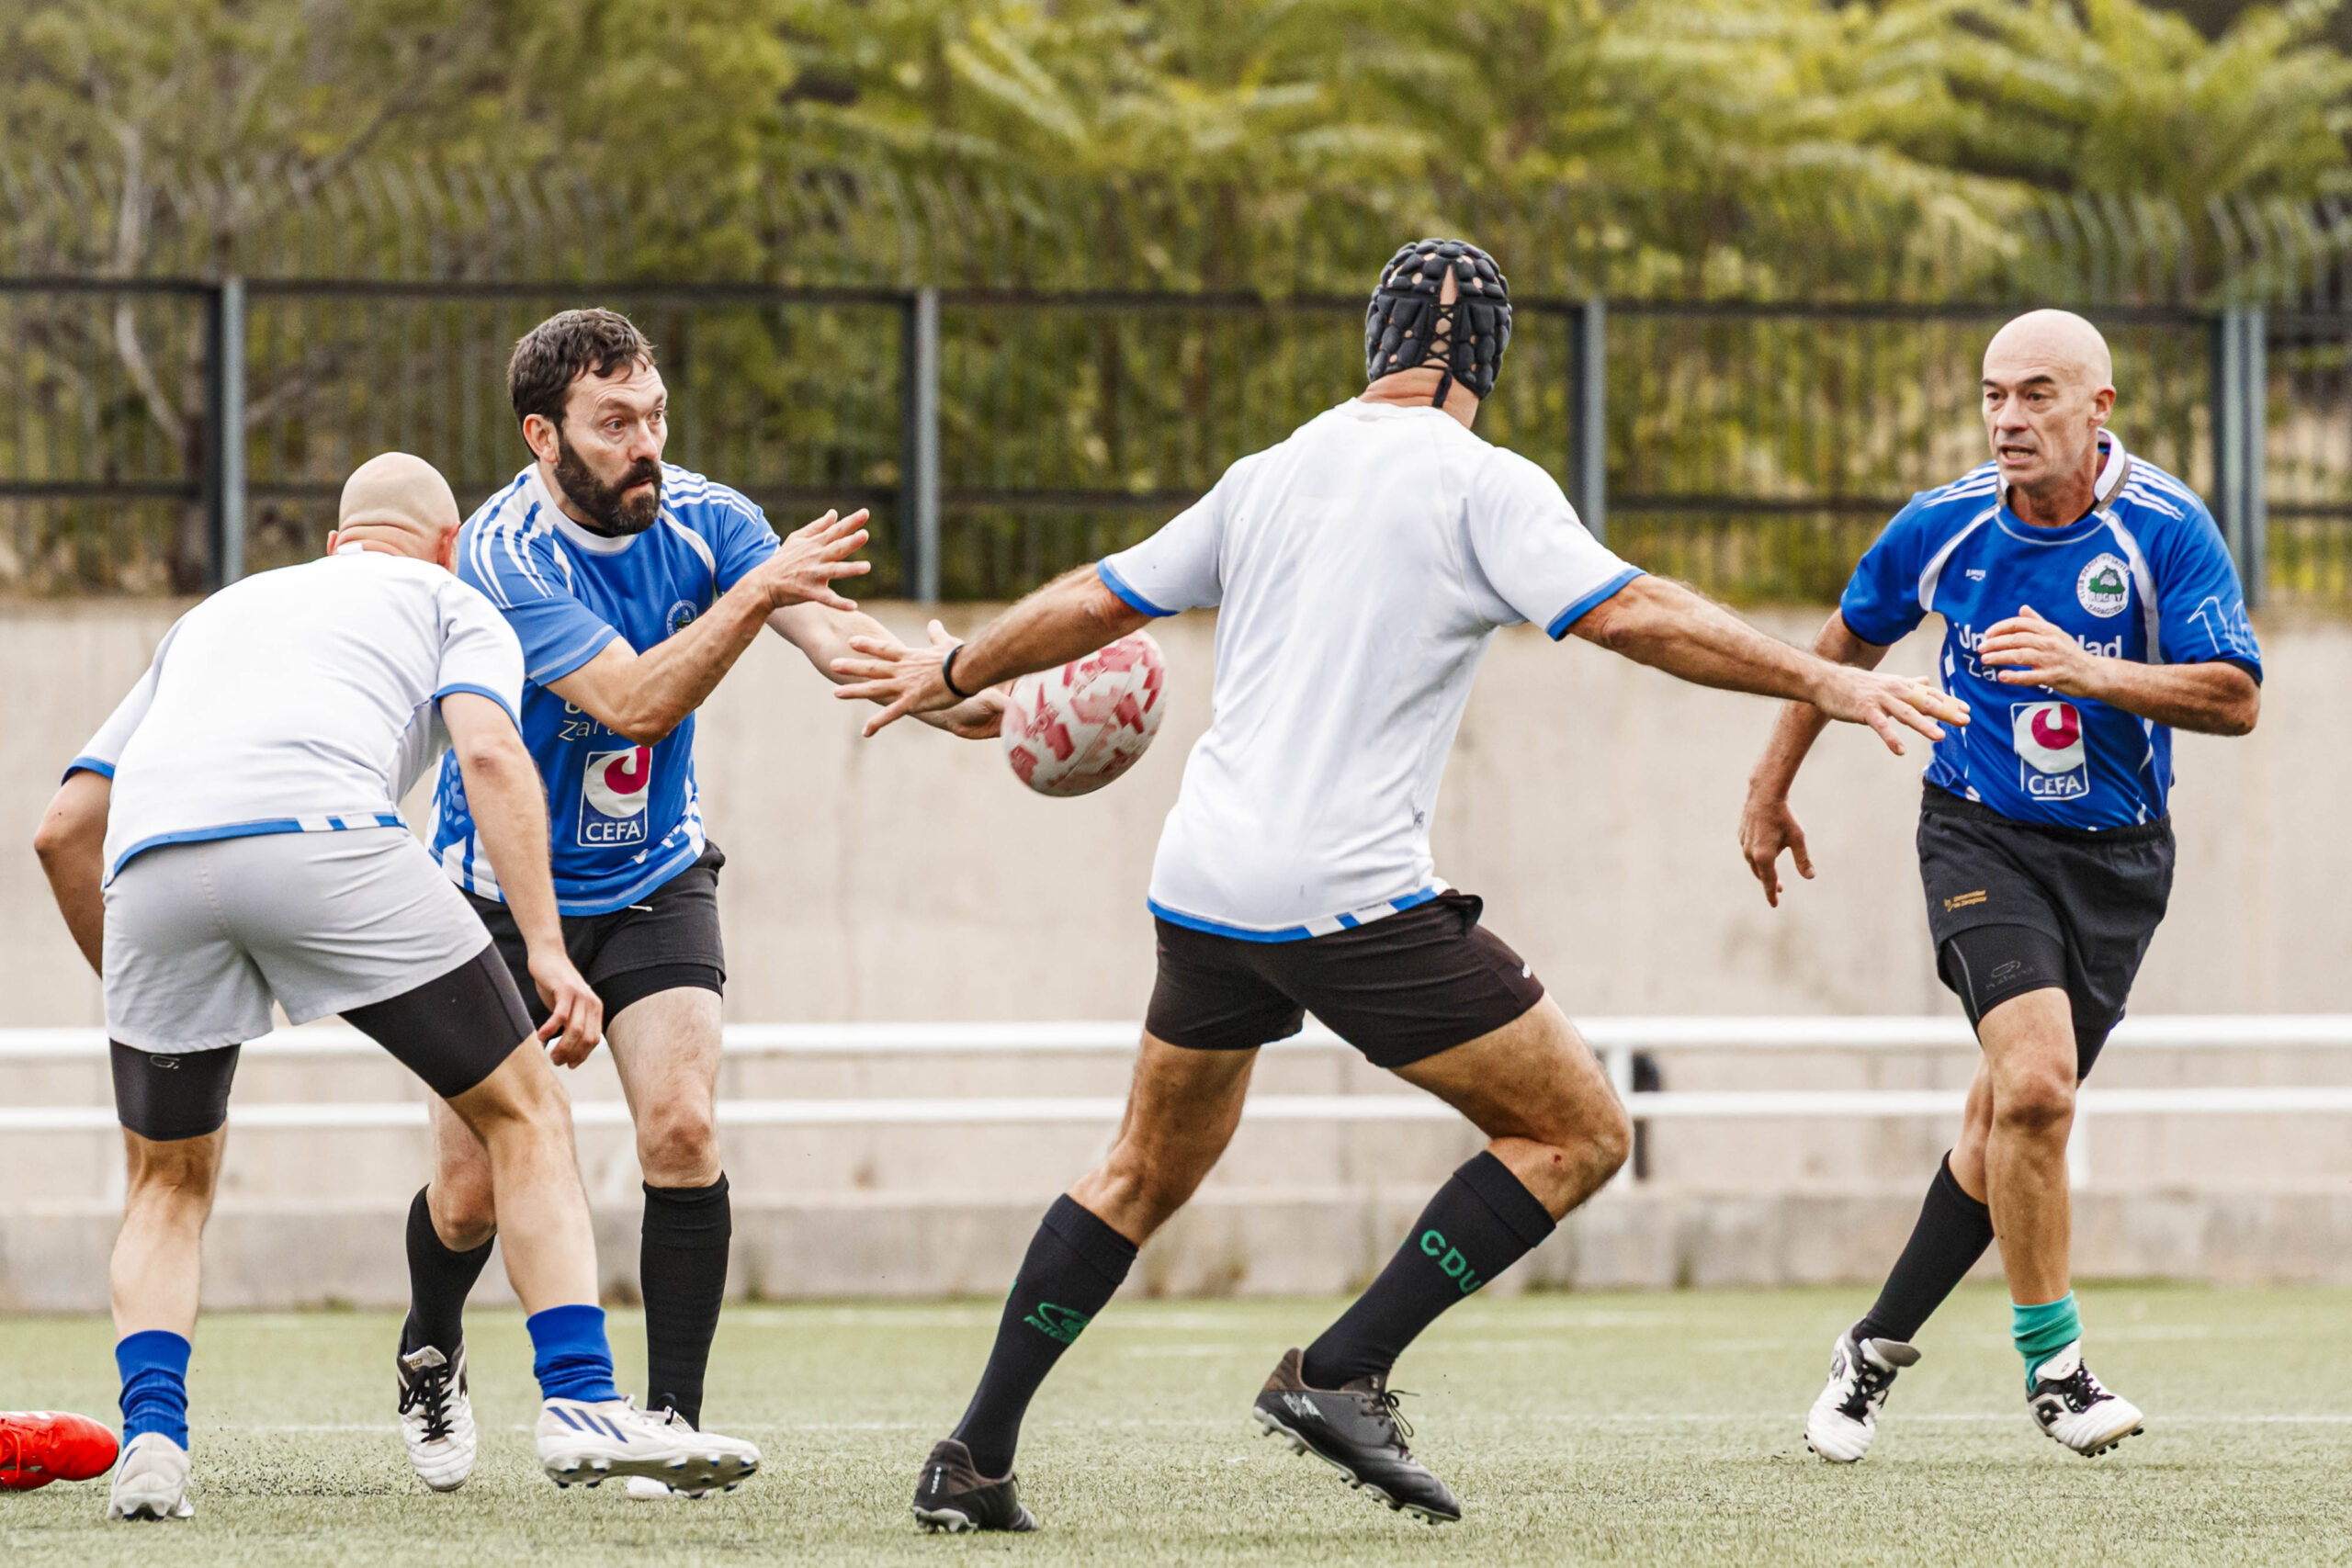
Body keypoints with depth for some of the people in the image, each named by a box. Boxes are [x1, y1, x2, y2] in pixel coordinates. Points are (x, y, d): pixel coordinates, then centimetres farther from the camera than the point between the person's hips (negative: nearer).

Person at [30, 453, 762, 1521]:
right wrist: (548, 950, -4)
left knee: (169, 1184, 22)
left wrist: (134, 997, 44)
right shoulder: (452, 603, 27)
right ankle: (581, 1405, -2)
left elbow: (65, 831, 34)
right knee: (522, 1108, 10)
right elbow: (488, 752, 3)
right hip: (320, 829, -4)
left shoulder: (214, 613, 40)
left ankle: (150, 1436, 1)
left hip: (150, 865, 4)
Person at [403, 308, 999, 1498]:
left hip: (652, 884, 3)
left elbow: (829, 627, -25)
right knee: (473, 1193, 1)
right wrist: (753, 593, -46)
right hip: (504, 894, -3)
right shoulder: (503, 556, -24)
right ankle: (431, 1360, 34)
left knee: (681, 1129, -18)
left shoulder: (701, 519, -10)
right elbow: (632, 699, -34)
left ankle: (673, 1417, -9)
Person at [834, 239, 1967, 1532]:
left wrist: (949, 674, 39)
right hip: (1348, 893, -7)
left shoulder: (1270, 475, 14)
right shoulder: (1479, 483, -4)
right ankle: (1340, 1375, -7)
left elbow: (1094, 603, 23)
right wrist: (1820, 683, -11)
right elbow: (1628, 615, -15)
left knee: (1148, 1170, 23)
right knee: (1578, 1131, 0)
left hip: (1203, 888, 7)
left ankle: (973, 1460, 19)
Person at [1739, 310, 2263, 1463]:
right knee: (2034, 1080, -22)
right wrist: (1770, 790, 18)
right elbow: (1849, 641, 13)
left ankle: (1881, 1344, 24)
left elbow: (2235, 698, -18)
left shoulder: (2166, 528, -12)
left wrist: (2087, 672, -32)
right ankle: (2050, 1362, -9)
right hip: (1980, 837, -1)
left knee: (2010, 1118, 4)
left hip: (2116, 858, 1)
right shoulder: (1943, 527, -6)